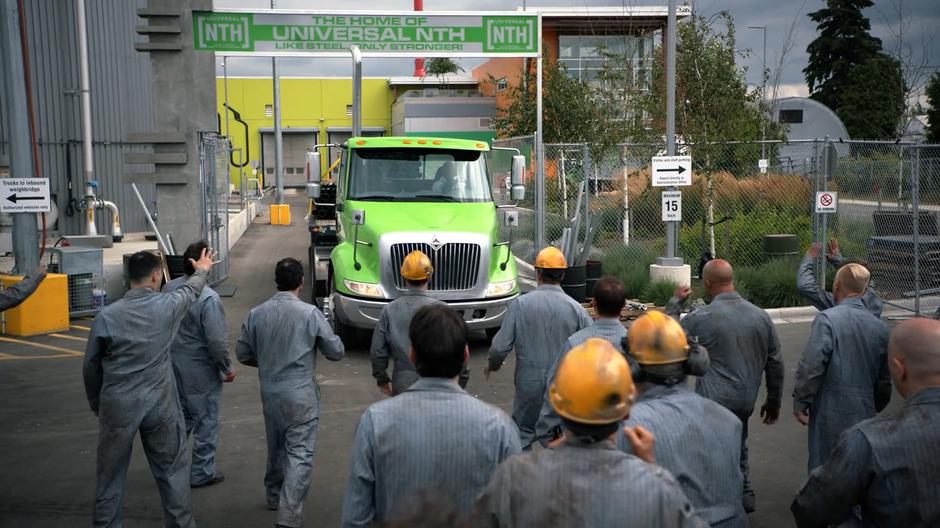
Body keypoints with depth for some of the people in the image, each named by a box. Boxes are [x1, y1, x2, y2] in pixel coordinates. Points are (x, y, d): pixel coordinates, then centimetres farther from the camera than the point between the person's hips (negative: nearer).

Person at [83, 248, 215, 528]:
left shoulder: (107, 316, -8)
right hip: (159, 404, 0)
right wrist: (202, 270, 38)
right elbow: (191, 290, 16)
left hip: (118, 406, 0)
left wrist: (96, 404, 17)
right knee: (172, 470, 13)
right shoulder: (167, 306, -8)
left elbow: (91, 366, 2)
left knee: (110, 474, 13)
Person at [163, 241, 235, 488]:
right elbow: (217, 340, -23)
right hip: (201, 370, -7)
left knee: (180, 417, 22)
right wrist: (227, 369, -9)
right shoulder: (209, 298, -24)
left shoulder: (169, 289, -3)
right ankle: (201, 472, 18)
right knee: (206, 421, 9)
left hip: (174, 366, 7)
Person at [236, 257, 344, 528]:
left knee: (276, 446, 23)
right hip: (300, 393, -5)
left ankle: (274, 496, 40)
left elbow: (243, 354, 6)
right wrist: (315, 345, 14)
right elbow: (336, 352, -6)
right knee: (300, 454, -2)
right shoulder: (310, 313, -14)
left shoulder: (257, 313, -3)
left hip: (269, 391, 5)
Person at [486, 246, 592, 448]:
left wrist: (492, 365, 12)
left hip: (529, 383, -1)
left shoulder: (521, 304, -10)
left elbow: (500, 346, -9)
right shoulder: (576, 309, -8)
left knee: (522, 435, 12)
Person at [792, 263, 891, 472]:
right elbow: (884, 379, 13)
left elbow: (811, 367, -17)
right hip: (865, 414, 5)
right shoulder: (880, 327, 5)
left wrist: (800, 403, -6)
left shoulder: (827, 319, -13)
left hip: (831, 415, -5)